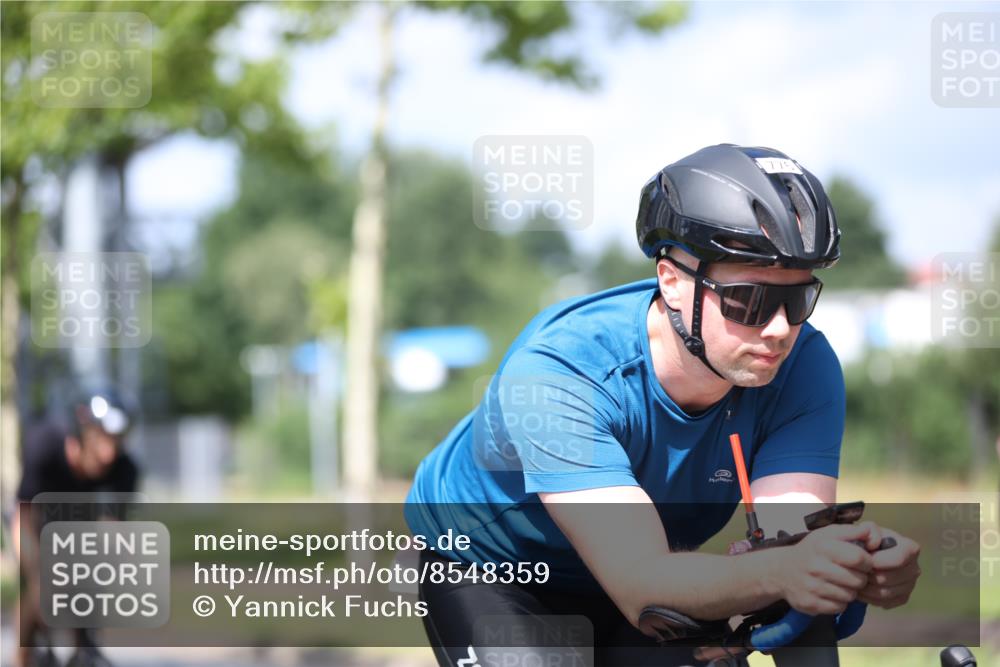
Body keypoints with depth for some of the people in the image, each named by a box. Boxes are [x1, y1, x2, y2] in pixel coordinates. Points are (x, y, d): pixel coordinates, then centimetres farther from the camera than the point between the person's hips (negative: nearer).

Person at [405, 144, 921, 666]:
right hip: (484, 563, -3)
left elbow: (791, 543, -32)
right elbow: (640, 584, -44)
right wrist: (778, 574, -62)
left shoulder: (804, 368, -24)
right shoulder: (558, 370, -36)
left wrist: (859, 565, -55)